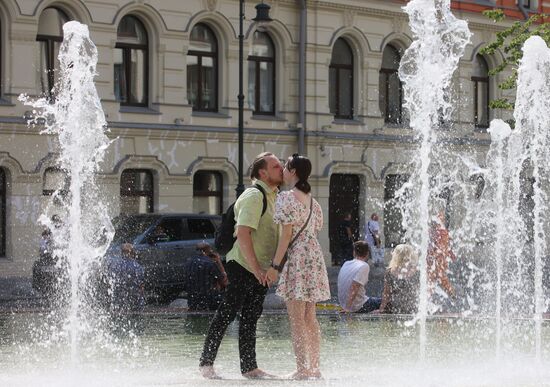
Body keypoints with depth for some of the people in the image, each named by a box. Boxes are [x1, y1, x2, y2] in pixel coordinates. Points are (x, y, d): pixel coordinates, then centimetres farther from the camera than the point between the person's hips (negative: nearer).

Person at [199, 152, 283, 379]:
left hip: (260, 269, 9)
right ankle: (206, 363, -2)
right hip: (243, 267, -9)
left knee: (250, 318, 10)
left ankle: (249, 368, 14)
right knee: (227, 313, -7)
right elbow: (243, 233, -23)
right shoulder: (254, 196, -15)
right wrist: (256, 268, -24)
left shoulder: (273, 197, 15)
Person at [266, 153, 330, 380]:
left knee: (297, 319, -7)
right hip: (315, 256, 8)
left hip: (297, 258, -8)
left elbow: (286, 234, -14)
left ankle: (302, 370, -9)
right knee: (309, 317, 11)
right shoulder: (311, 199, 16)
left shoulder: (287, 197, -10)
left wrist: (275, 265, -13)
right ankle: (314, 368, 12)